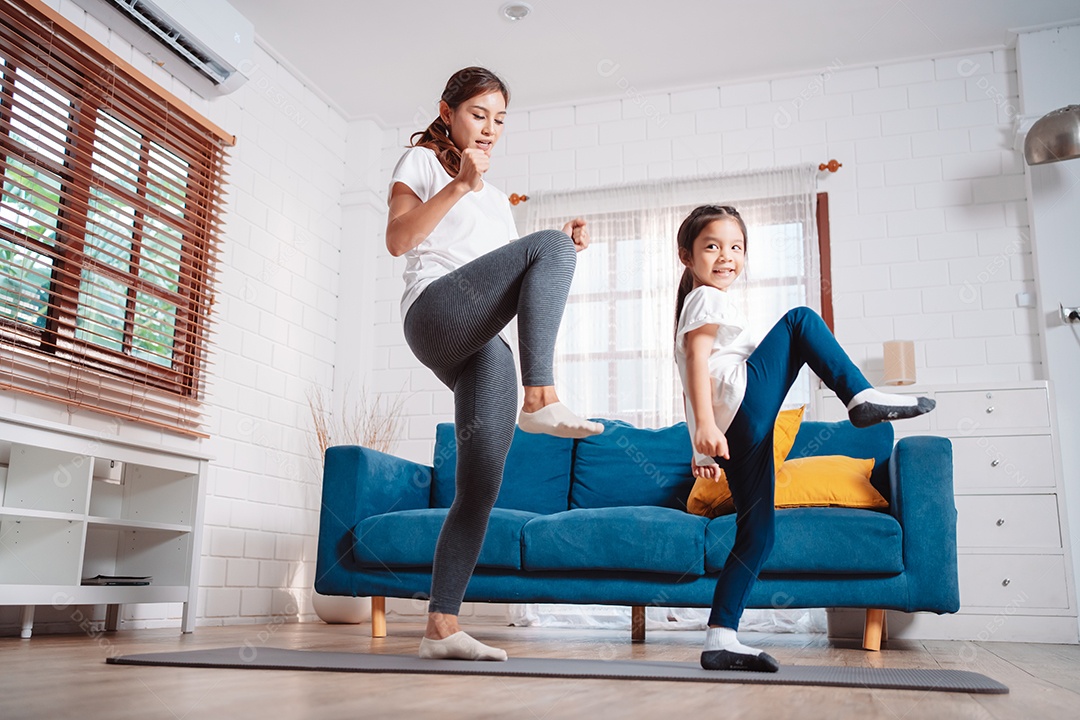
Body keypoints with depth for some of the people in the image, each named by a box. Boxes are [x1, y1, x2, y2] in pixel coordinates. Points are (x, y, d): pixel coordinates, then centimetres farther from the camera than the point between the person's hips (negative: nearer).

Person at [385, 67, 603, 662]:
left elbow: (514, 279, 27)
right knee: (550, 243, -27)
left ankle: (441, 626, -6)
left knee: (480, 488, -8)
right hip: (437, 313, -6)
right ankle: (542, 400, -36)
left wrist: (563, 251, 10)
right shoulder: (422, 161, 17)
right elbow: (397, 240, -1)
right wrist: (459, 184, -9)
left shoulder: (498, 200, 35)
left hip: (486, 345, 6)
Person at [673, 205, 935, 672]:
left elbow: (694, 377, 32)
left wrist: (703, 448, 30)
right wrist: (706, 425, -26)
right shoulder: (709, 300, 4)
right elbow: (698, 361, -13)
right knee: (800, 320, -1)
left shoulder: (696, 305, 33)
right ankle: (863, 398, -9)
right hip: (742, 406, -9)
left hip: (740, 431, 10)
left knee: (757, 535, 6)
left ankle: (720, 640, 5)